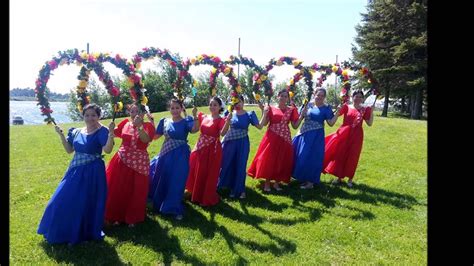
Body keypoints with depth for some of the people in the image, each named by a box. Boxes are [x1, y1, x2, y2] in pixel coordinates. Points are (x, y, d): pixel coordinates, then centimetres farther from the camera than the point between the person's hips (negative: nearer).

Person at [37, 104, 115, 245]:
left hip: (93, 173, -7)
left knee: (87, 203, 2)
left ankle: (85, 233, 24)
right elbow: (69, 150, 12)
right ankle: (65, 231, 36)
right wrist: (61, 135, 3)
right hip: (75, 171, 7)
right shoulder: (77, 131, 8)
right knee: (64, 201, 14)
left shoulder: (102, 131, -12)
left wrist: (111, 133, -39)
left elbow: (108, 150, -25)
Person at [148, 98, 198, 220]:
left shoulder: (186, 121, -6)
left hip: (180, 156, -4)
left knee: (176, 182, -1)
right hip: (166, 154, 5)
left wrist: (195, 116, -40)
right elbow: (155, 136, 9)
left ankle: (175, 209, 14)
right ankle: (160, 204, 40)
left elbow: (195, 129, -26)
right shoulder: (165, 121, 6)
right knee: (162, 180, 16)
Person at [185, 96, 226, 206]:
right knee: (198, 172, 17)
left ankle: (207, 198, 20)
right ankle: (197, 195, 37)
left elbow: (222, 133, -29)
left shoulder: (220, 120, -12)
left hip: (213, 149, -6)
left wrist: (228, 121, -43)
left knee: (209, 174, 3)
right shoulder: (203, 117, 7)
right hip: (201, 147, 6)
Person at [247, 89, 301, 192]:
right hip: (272, 138, -2)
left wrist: (302, 115, -6)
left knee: (281, 161, 6)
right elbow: (264, 124, -3)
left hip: (284, 139, 2)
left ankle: (277, 183, 21)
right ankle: (267, 182, 13)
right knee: (269, 159, 0)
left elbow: (295, 126, 4)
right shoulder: (271, 108, 2)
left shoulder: (291, 110, 6)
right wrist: (265, 113, -16)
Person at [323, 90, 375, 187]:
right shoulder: (346, 107, 1)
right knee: (340, 155, 5)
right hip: (344, 133, 0)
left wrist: (371, 111, -9)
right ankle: (339, 177, 20)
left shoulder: (365, 109, 4)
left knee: (352, 157, 4)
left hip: (356, 135, 0)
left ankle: (350, 179, 18)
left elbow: (370, 123, -2)